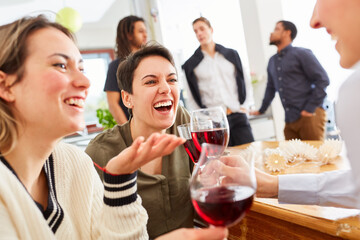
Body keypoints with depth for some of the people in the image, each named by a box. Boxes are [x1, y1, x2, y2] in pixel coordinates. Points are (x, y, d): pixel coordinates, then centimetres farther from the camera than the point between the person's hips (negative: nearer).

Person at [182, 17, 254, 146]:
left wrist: (238, 106, 3)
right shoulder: (191, 65, 7)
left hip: (237, 117, 2)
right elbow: (192, 98, 8)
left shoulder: (231, 55, 12)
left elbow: (245, 84, 15)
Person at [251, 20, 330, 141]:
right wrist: (261, 110, 31)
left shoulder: (301, 54, -2)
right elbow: (271, 88, 28)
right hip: (289, 120, 6)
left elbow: (323, 79, -7)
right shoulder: (272, 61, 18)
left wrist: (310, 108, -13)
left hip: (309, 116, -6)